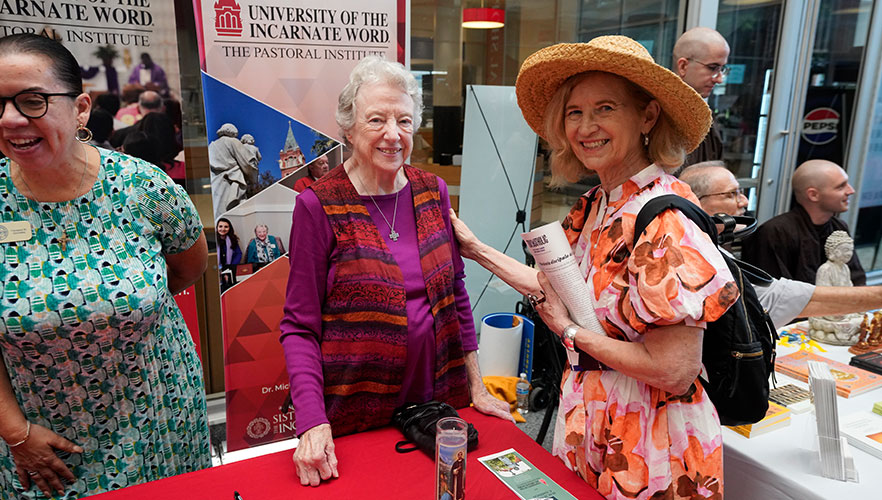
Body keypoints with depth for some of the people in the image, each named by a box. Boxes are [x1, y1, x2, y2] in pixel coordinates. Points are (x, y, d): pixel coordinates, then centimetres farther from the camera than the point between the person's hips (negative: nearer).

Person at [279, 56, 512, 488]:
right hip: (354, 413, -4)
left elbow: (455, 293, 7)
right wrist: (312, 423, -20)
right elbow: (300, 326, -10)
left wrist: (476, 387, 8)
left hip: (436, 398, 4)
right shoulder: (318, 205, -12)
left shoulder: (433, 192, 0)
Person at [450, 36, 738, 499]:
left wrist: (570, 332, -16)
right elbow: (559, 290, 9)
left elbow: (675, 371, -27)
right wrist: (477, 250, 10)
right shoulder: (595, 206, 0)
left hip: (649, 444, -7)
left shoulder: (666, 218, -26)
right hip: (589, 421, 8)